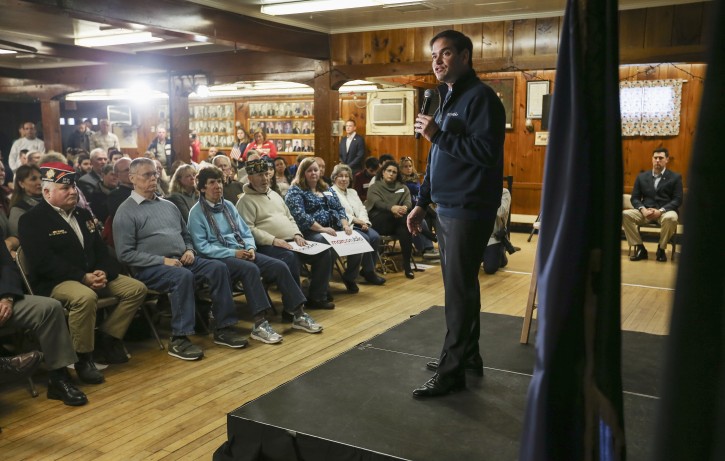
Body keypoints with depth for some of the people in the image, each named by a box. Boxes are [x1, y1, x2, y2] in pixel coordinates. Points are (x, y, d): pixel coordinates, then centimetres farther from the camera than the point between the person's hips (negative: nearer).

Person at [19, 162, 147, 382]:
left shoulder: (83, 214, 18)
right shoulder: (32, 220, -6)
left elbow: (100, 249, 15)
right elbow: (44, 262, -17)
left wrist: (104, 272, -9)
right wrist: (83, 277, -24)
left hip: (93, 276, 8)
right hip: (56, 281, -7)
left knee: (136, 288, -6)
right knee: (85, 297, -39)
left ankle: (106, 336, 4)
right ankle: (83, 357, -20)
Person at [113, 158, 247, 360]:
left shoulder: (168, 205, 18)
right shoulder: (126, 212, -3)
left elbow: (186, 235, 26)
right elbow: (125, 254, -11)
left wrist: (189, 250, 2)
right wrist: (162, 260, -17)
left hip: (181, 260, 7)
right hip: (150, 267, -6)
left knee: (218, 267, -16)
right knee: (183, 276, -36)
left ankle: (223, 328, -11)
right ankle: (179, 339, -29)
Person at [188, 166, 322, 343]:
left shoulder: (228, 206, 16)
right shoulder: (197, 213, -3)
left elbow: (245, 231, 17)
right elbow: (201, 247, -11)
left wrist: (250, 247, -6)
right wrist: (233, 253, -18)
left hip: (241, 252, 6)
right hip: (219, 258, -6)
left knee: (279, 266, -14)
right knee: (251, 269, -36)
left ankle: (299, 315, -9)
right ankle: (260, 323, -37)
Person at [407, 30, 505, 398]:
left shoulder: (480, 97, -11)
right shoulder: (447, 99, 18)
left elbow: (487, 152, -23)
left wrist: (438, 135, -20)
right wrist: (422, 203, 19)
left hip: (468, 211, -10)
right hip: (448, 210, 10)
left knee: (459, 291, -4)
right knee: (459, 286, 16)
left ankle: (452, 371, 5)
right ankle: (467, 355, 29)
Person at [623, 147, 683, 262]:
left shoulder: (675, 177, 8)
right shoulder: (641, 177, 16)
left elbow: (678, 200, -1)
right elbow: (635, 198, 11)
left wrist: (660, 211, -16)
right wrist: (643, 210, -12)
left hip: (665, 211, -2)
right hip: (645, 212, 3)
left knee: (671, 218, -39)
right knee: (624, 214, -25)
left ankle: (661, 248, -13)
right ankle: (640, 248, -16)